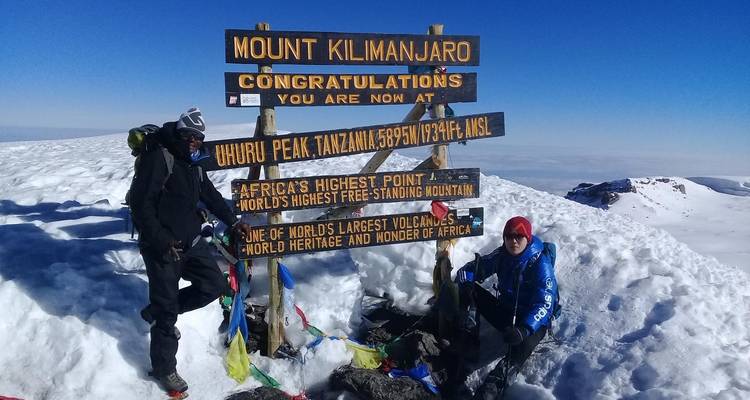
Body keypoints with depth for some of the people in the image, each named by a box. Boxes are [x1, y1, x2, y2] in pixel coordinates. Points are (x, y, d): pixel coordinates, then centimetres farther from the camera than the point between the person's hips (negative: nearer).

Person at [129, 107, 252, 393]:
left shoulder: (194, 163, 12)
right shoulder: (157, 158, -13)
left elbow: (211, 195, 23)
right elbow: (141, 205, -18)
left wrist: (233, 222, 18)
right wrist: (162, 242, -19)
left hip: (190, 241, 8)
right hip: (162, 247, -7)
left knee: (215, 284, 5)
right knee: (167, 310, 1)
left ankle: (157, 311, 23)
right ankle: (164, 369, 20)